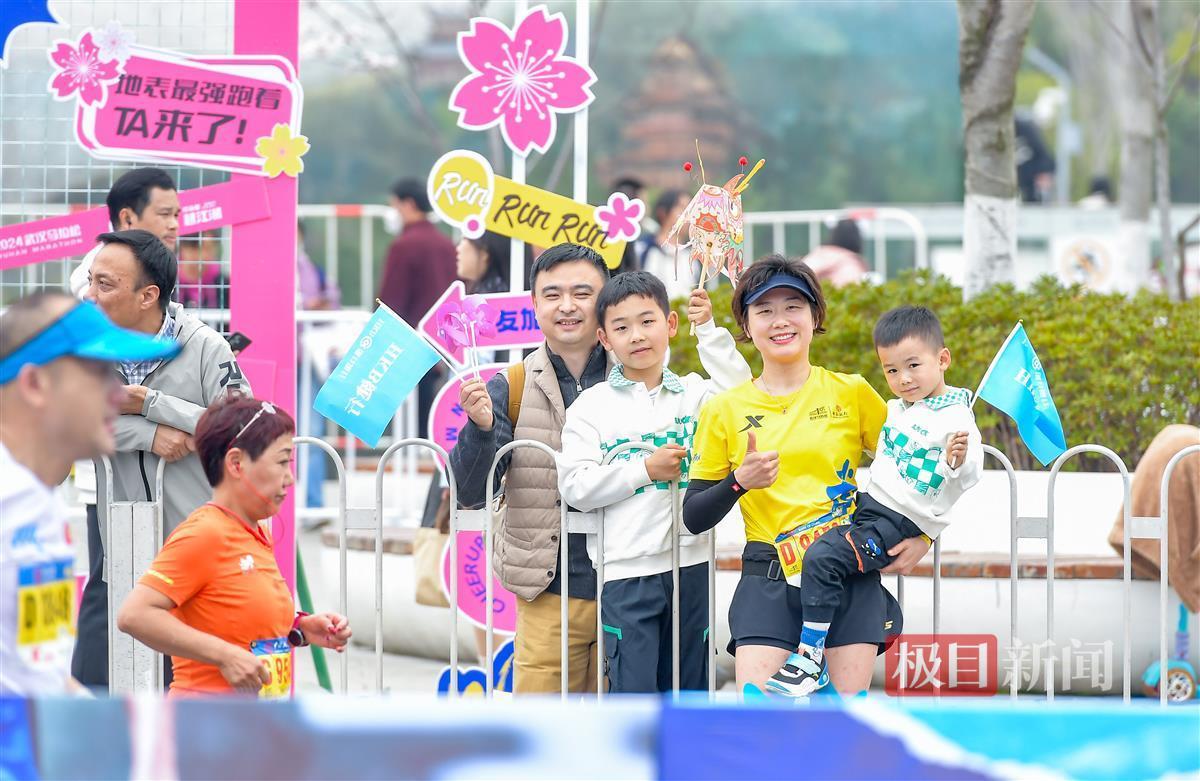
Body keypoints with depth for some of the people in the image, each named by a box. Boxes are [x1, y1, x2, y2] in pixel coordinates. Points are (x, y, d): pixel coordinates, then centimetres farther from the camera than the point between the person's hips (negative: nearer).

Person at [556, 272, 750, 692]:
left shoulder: (693, 393, 9)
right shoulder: (592, 405, 1)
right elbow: (575, 485, -7)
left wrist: (710, 331, -12)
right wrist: (645, 470, -12)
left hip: (690, 565, 3)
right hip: (627, 572, -3)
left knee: (690, 689, 10)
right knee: (633, 691, -7)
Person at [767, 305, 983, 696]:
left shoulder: (956, 418, -13)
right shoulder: (897, 408, 14)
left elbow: (969, 478, -20)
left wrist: (959, 461, -42)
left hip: (900, 524, -10)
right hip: (868, 504, 10)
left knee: (822, 557, -25)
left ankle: (811, 656, -20)